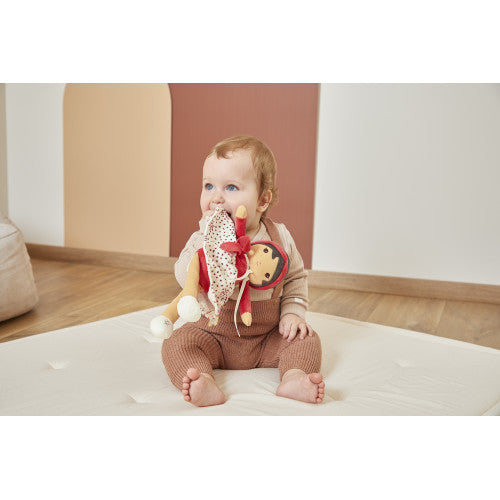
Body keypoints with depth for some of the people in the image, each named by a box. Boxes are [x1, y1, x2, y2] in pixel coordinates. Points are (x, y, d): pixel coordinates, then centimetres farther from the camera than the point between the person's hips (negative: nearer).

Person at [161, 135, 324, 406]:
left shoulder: (280, 237, -6)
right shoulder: (202, 239, -11)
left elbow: (295, 278, 9)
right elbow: (187, 278, -28)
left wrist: (292, 312, -6)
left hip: (267, 336, 2)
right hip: (214, 332, -1)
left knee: (306, 339, -13)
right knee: (177, 343, -22)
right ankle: (205, 385, -40)